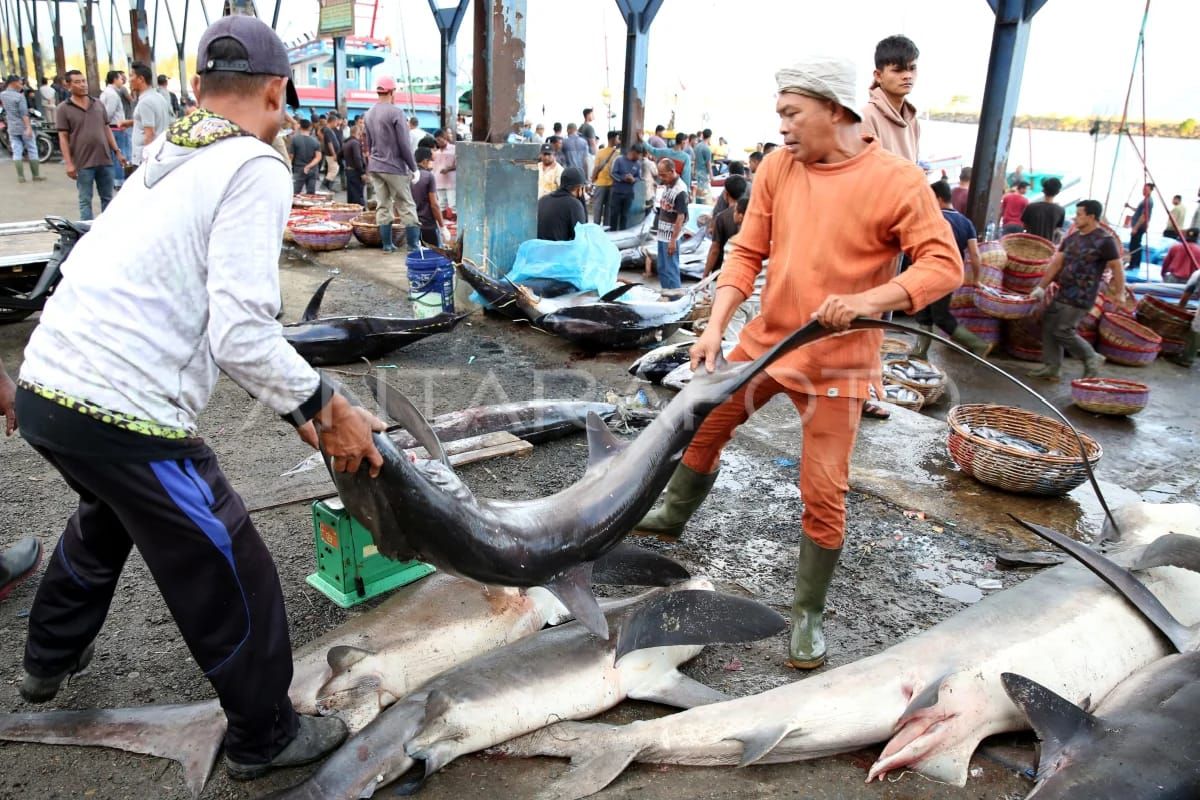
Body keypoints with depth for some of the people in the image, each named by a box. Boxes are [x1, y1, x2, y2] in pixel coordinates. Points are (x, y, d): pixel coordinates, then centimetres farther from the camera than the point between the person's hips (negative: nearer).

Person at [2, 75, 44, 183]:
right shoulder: (19, 96, -12)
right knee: (32, 151, 4)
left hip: (12, 128, 5)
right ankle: (36, 175, 6)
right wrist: (29, 127, -24)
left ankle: (20, 176, 4)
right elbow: (24, 114, -20)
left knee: (17, 152, 6)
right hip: (24, 127, -5)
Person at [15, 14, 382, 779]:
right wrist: (324, 407, -8)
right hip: (123, 414, -9)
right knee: (230, 580, 8)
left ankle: (52, 658, 58)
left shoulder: (164, 158, 16)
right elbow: (240, 333, -20)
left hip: (44, 386, 9)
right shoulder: (256, 168, -10)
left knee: (108, 512, 37)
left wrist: (293, 402, 21)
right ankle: (265, 736, 28)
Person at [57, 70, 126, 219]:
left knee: (107, 198, 11)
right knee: (85, 201, 1)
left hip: (105, 160, 4)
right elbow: (63, 138, -4)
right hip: (83, 163, -4)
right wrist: (68, 163, -12)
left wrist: (117, 151, 8)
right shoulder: (63, 109, -1)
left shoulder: (98, 104, 11)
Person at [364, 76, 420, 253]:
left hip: (374, 167, 7)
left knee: (383, 206, 9)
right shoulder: (396, 112, -12)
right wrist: (413, 168, -6)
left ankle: (387, 244, 10)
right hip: (394, 167, -7)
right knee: (407, 207, 0)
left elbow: (368, 144, 16)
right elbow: (404, 144, -13)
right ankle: (413, 246, -2)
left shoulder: (369, 114, 10)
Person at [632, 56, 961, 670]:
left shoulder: (896, 180, -14)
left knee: (823, 493, -1)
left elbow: (944, 264, -14)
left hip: (836, 361, -5)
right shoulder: (777, 167, 0)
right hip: (764, 340, 5)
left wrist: (873, 299, -28)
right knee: (703, 423, 17)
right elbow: (747, 251, 1)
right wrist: (716, 325, -9)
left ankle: (808, 612, 19)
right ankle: (673, 515, 44)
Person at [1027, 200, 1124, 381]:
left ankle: (1092, 359, 12)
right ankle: (1051, 367, 15)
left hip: (1080, 298, -8)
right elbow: (1056, 263, 11)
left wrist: (1119, 294, -11)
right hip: (1063, 293, 8)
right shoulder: (1072, 237, 10)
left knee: (1062, 331, -8)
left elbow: (1117, 269, -10)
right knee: (1048, 325, 7)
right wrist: (1041, 287, 10)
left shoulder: (1105, 241, -12)